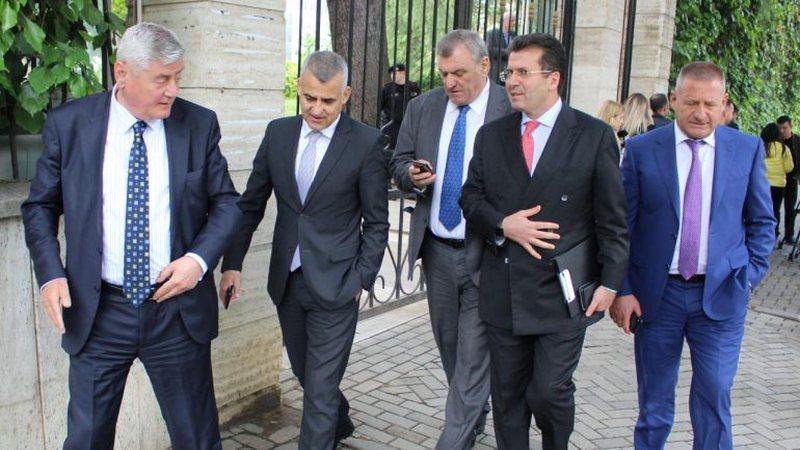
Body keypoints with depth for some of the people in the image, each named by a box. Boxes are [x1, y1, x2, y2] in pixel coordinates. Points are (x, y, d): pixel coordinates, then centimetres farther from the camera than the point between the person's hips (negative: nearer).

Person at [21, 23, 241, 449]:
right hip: (96, 313, 0)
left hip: (178, 309, 0)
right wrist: (50, 272, -8)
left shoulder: (199, 124, -3)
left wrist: (200, 258, -12)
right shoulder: (67, 124, -3)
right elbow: (40, 206, 7)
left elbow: (226, 201, 4)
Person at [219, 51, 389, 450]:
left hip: (334, 285, -5)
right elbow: (251, 203, 7)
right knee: (307, 374, 23)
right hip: (287, 281, 5)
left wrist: (362, 279, -9)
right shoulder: (278, 133, 3)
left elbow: (377, 222, -5)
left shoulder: (367, 143, -10)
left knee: (319, 391, 1)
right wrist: (232, 263, 2)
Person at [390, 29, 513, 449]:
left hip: (485, 251, -5)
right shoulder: (423, 107, 4)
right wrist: (412, 175, -11)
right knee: (449, 346, 19)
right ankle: (475, 415, 42)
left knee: (473, 355, -1)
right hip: (437, 251, 5)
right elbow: (398, 162, 11)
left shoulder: (512, 110, -11)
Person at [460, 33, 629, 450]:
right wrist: (502, 225, -10)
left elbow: (612, 219, -2)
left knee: (550, 391, 1)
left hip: (562, 292, -3)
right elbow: (470, 198, 9)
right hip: (503, 292, 4)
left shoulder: (595, 136, -4)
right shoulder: (491, 135, 7)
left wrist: (609, 282, -6)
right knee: (507, 394, 13)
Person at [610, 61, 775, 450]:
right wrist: (622, 290, -6)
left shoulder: (748, 149, 2)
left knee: (714, 400, 4)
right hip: (656, 293, 0)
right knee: (654, 403, 12)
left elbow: (761, 222, 10)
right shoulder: (641, 149, -3)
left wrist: (750, 276, 0)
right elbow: (621, 226, -2)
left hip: (721, 295, 1)